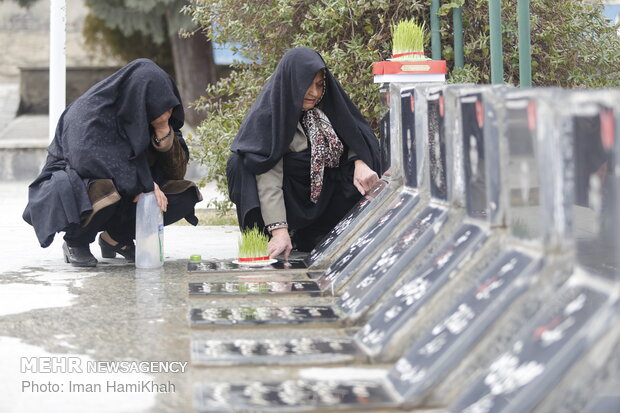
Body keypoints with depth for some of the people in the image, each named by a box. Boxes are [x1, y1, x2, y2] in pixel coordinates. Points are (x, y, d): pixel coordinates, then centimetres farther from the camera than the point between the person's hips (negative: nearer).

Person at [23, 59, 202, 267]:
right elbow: (87, 159, -38)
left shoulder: (144, 115, -6)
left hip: (127, 193, 6)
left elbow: (177, 172, -10)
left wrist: (163, 130, -25)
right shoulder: (89, 111, -23)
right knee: (105, 192, -40)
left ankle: (116, 238, 4)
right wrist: (141, 182, -34)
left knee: (186, 193, -14)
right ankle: (75, 243, -8)